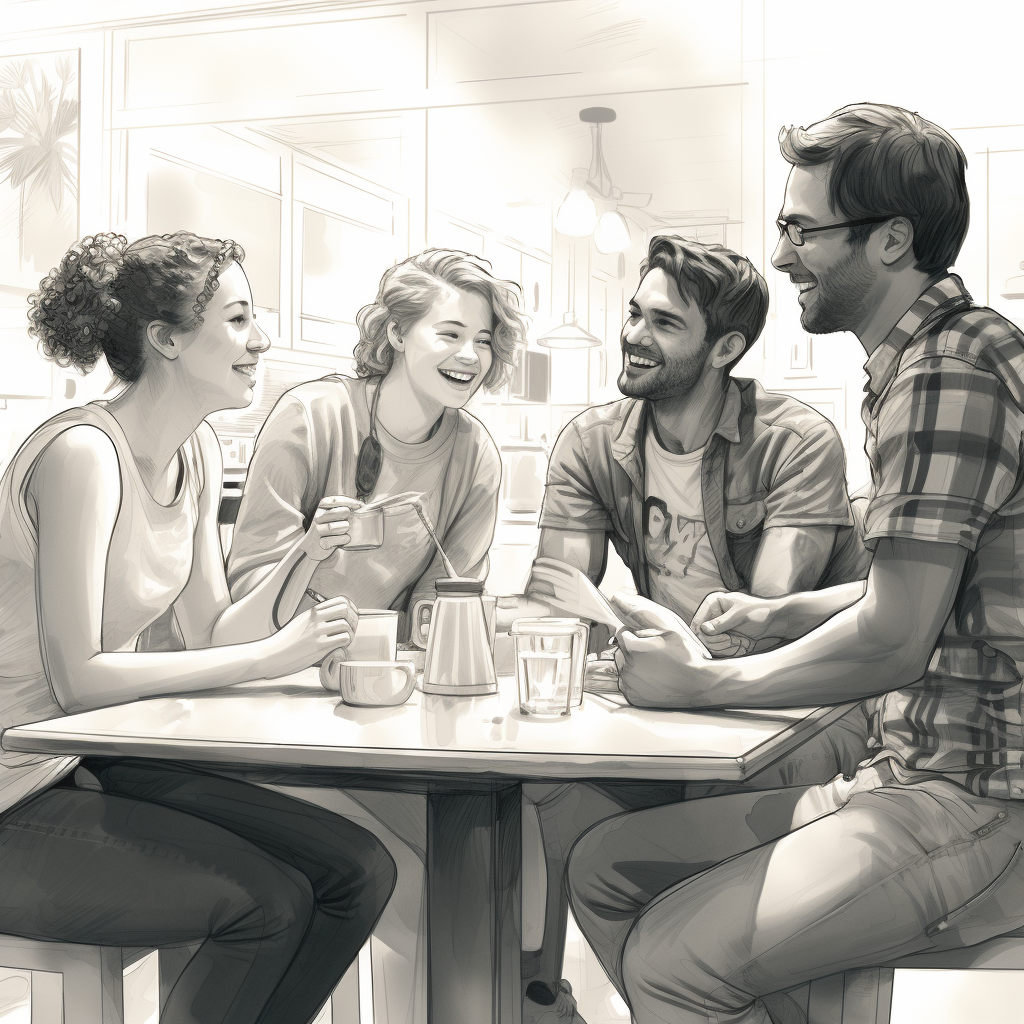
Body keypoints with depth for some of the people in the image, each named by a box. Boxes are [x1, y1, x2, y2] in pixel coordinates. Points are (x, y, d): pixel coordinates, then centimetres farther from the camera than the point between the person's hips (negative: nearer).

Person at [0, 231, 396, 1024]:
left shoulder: (198, 451, 6)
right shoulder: (82, 453, -21)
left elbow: (208, 636, 7)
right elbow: (76, 676, -23)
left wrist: (302, 559, -10)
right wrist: (271, 657, -23)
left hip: (100, 764, 8)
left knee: (359, 873, -4)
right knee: (271, 900, -22)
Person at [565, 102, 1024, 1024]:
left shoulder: (947, 372, -18)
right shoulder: (932, 357, 16)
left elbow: (894, 639, -22)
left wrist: (704, 684, -10)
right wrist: (782, 614, 10)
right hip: (919, 772, 10)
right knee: (605, 869, 5)